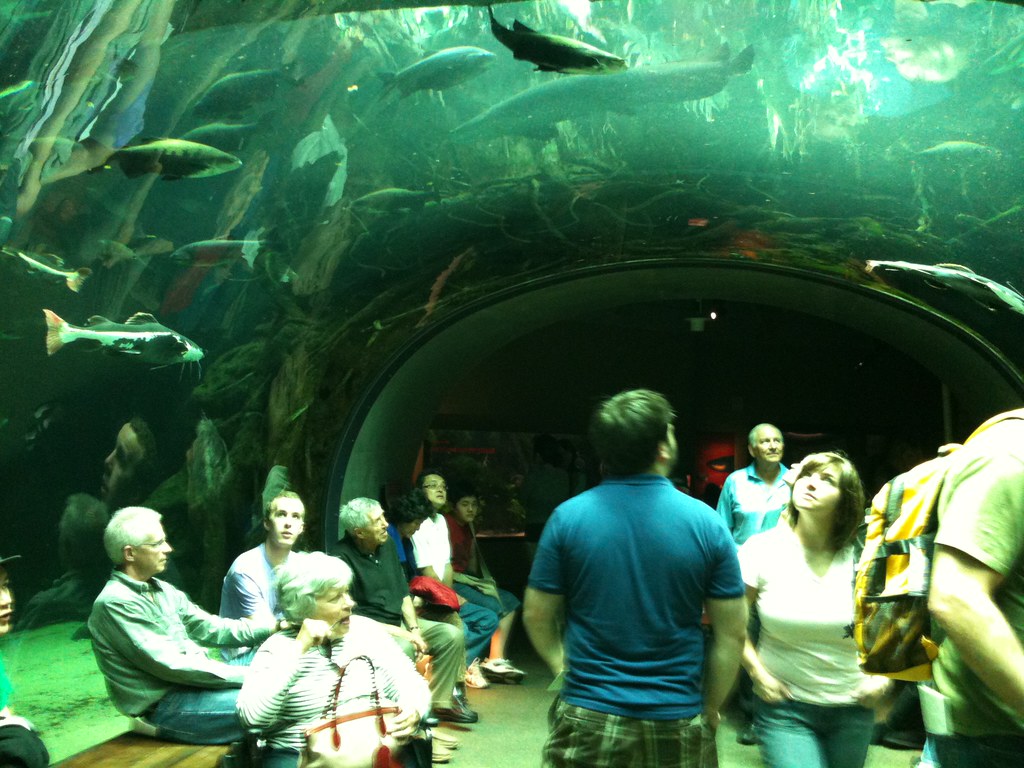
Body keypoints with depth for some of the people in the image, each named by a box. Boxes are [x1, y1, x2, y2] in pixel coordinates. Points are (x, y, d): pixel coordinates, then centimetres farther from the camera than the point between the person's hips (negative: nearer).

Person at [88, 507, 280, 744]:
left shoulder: (162, 590, 11)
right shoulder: (115, 602, -17)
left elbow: (210, 628, 11)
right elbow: (168, 665, -22)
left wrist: (273, 626, -1)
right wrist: (246, 675, -21)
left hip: (194, 680, 9)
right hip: (164, 704, -9)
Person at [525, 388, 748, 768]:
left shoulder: (568, 517, -8)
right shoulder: (707, 524, -8)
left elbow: (536, 614, -1)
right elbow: (732, 633, -4)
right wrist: (710, 709, 8)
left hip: (587, 720, 0)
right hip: (677, 726, 1)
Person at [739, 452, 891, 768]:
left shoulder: (859, 558, -7)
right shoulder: (761, 549, -10)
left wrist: (883, 675, -3)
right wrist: (758, 674, -9)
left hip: (852, 709, 2)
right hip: (785, 708, -2)